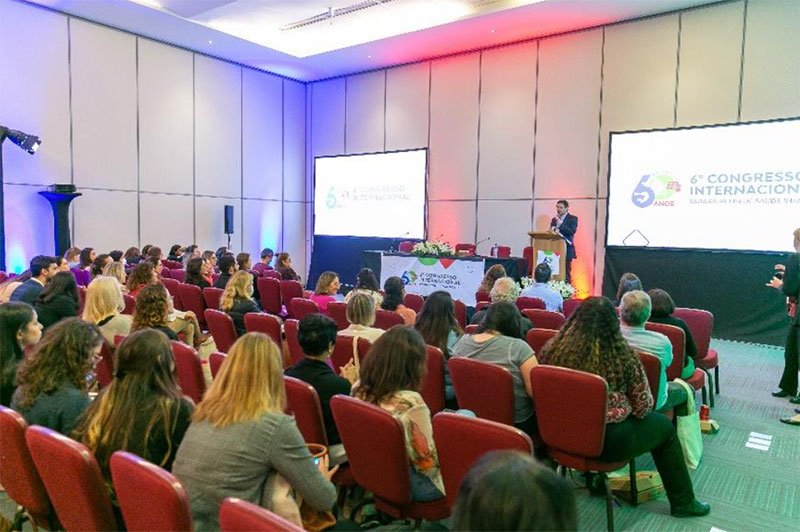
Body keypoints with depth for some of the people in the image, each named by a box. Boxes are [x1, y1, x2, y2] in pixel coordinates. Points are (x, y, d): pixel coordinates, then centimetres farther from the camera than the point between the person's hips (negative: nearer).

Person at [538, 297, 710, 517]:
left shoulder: (552, 349, -11)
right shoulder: (623, 357, -19)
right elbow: (643, 407, -7)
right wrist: (636, 411, 16)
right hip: (608, 442, -4)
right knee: (664, 426, 22)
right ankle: (683, 502, 35)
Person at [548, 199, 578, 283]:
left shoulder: (572, 218, 2)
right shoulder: (554, 219, 18)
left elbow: (572, 231, -14)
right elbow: (551, 232, 16)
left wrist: (561, 224, -24)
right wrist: (552, 231, -7)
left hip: (566, 250, -4)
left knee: (566, 273, -5)